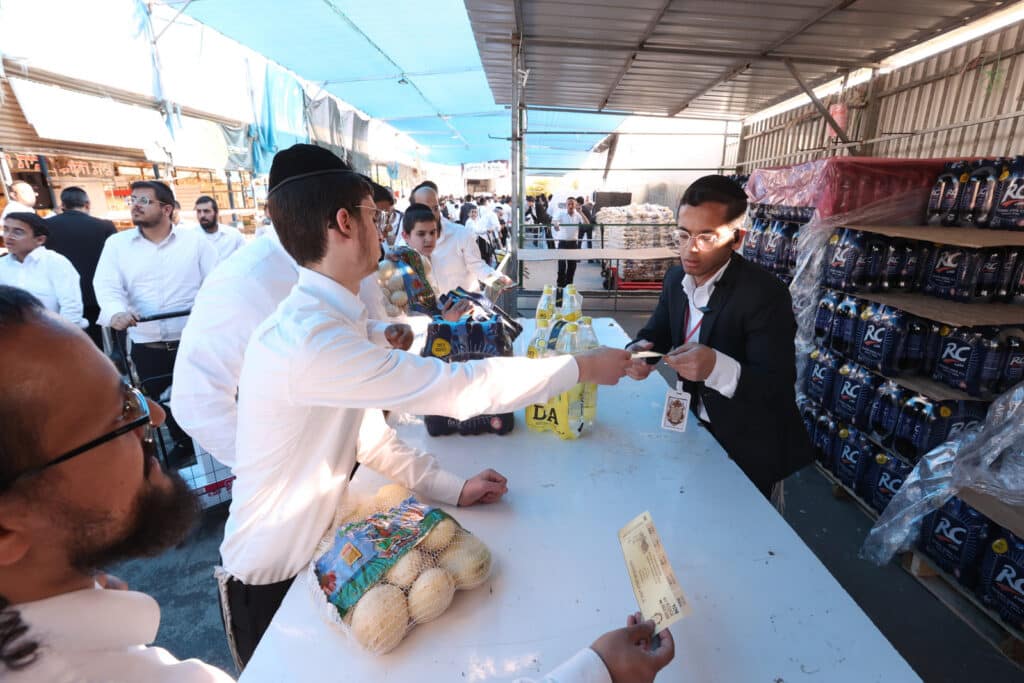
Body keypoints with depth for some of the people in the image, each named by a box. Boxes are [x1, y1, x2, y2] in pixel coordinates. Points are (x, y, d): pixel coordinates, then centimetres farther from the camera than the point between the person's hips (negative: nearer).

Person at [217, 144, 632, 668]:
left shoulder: (330, 321, -3)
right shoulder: (306, 338, -34)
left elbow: (366, 433, 1)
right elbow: (457, 388, -33)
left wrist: (451, 487, -6)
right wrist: (584, 367, -22)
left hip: (315, 555, 7)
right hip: (272, 581, -7)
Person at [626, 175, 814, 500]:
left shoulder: (764, 293, -25)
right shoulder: (676, 278, -5)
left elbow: (777, 387, -28)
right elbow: (657, 331, 4)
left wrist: (717, 367, -46)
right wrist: (641, 349, -20)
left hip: (749, 449, -5)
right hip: (697, 427, 6)